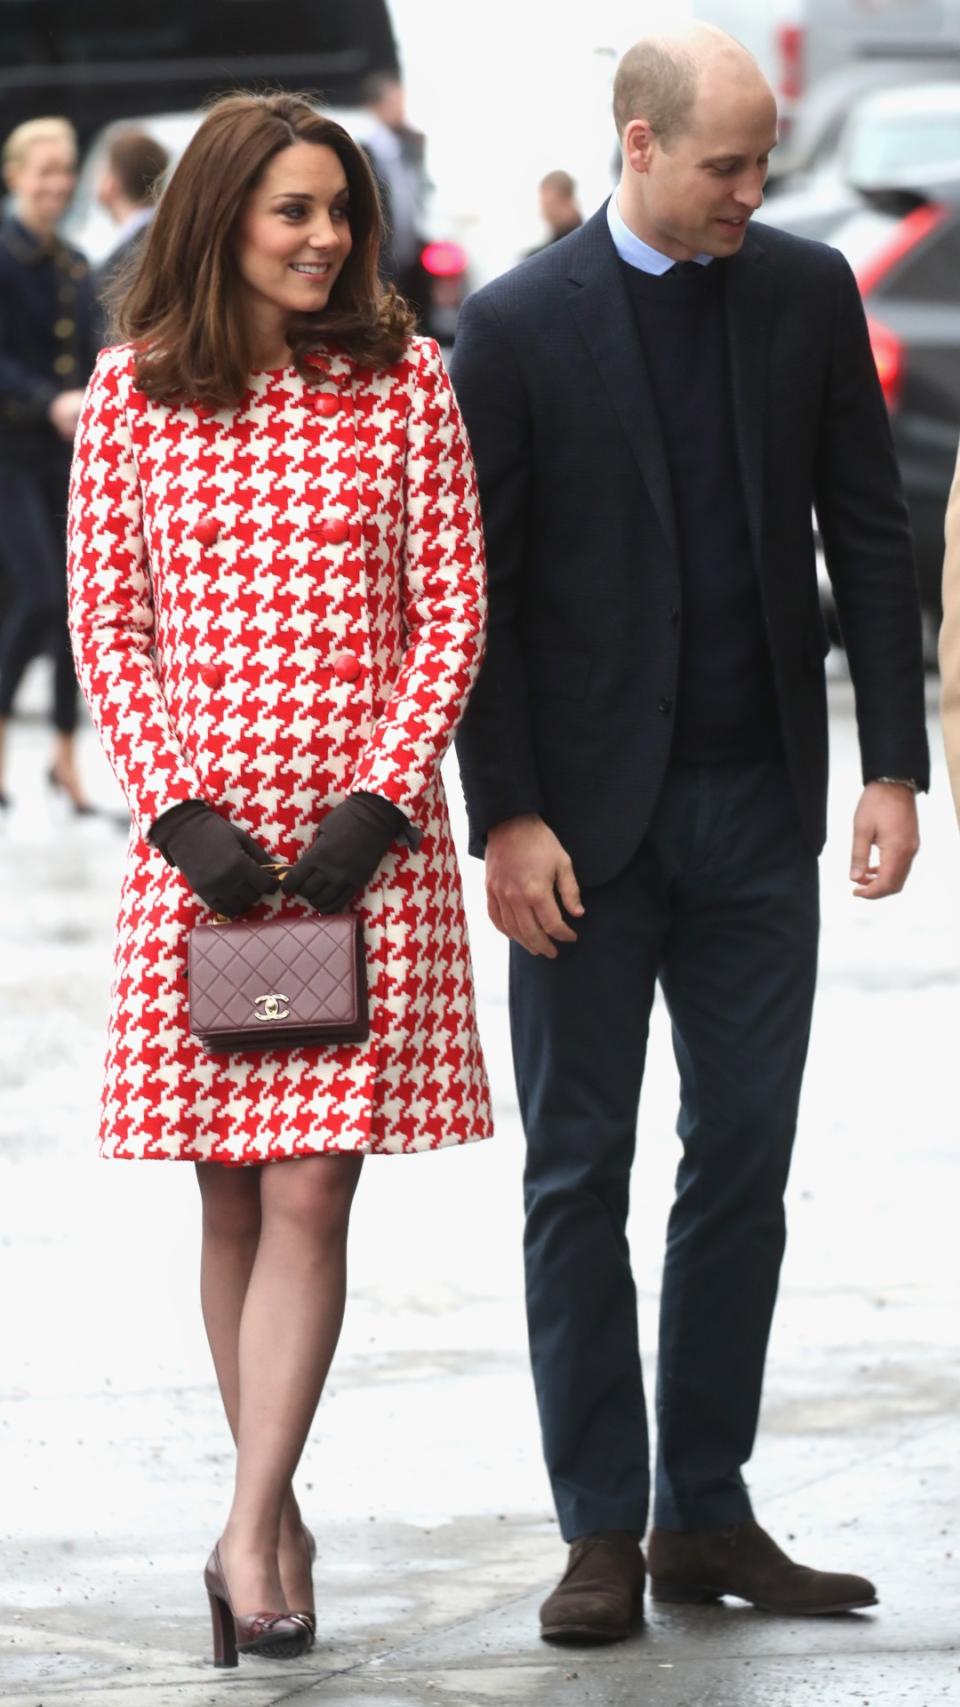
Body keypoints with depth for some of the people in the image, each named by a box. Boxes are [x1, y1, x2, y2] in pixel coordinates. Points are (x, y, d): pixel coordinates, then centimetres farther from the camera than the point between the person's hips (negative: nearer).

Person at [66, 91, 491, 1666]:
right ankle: (277, 1510, 18)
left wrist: (378, 801, -8)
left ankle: (249, 1537, -8)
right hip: (202, 830, 1)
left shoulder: (405, 381, 3)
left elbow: (452, 614, 3)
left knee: (310, 1192, -8)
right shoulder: (135, 394, 3)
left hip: (368, 832, -1)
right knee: (232, 1196, 6)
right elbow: (107, 622, 4)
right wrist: (182, 810, -7)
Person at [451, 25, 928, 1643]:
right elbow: (471, 586, -5)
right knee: (579, 1173, 2)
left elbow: (869, 536, 6)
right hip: (590, 815, -3)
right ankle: (600, 1529, 9)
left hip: (761, 809, 3)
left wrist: (893, 765, 0)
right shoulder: (517, 325, -7)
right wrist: (506, 820, -10)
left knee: (745, 1160, 6)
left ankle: (706, 1512, 14)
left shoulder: (808, 294, 3)